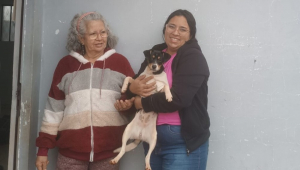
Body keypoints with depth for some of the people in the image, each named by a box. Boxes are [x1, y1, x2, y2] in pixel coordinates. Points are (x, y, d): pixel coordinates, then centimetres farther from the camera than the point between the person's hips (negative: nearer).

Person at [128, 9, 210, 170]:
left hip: (184, 143, -6)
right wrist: (132, 88, -12)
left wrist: (143, 103, -12)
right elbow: (136, 83, 11)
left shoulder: (193, 57, -10)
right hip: (152, 138, 6)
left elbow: (178, 98, -22)